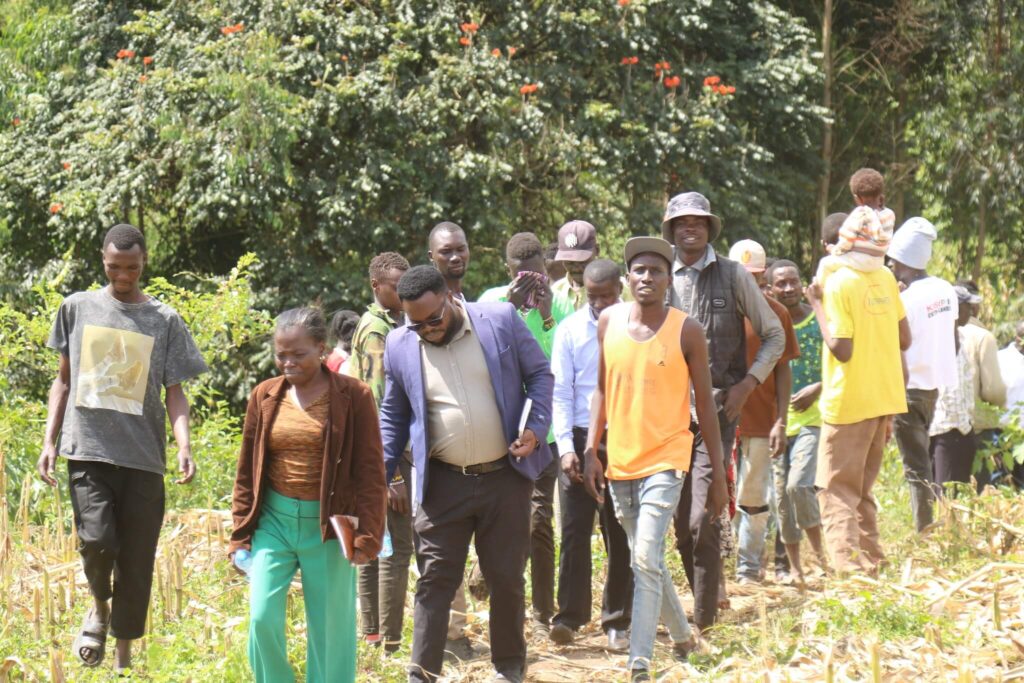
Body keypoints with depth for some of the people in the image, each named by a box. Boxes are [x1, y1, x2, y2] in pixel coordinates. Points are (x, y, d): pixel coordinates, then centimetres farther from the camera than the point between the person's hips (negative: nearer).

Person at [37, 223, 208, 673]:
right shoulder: (78, 308, 9)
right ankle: (99, 609, 13)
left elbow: (174, 392, 6)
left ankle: (123, 658, 16)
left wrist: (184, 446, -11)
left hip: (143, 458, 0)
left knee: (136, 560, 2)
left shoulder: (165, 320, 6)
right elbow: (64, 381, 16)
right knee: (96, 540, -19)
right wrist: (49, 441, 8)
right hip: (88, 451, 0)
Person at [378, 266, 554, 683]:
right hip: (441, 483, 0)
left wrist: (536, 428, -10)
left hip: (506, 476, 0)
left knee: (507, 577, 8)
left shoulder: (501, 321, -4)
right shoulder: (399, 346, 0)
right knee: (435, 580, -3)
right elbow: (392, 415, 11)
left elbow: (539, 374, 5)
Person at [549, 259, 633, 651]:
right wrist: (566, 448, -5)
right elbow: (560, 391, 3)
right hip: (580, 438, 0)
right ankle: (569, 617, -1)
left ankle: (617, 622, 10)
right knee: (574, 528, -4)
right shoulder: (570, 330, 3)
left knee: (620, 534, 4)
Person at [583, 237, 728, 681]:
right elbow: (602, 390, 11)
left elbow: (705, 403, -1)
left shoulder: (686, 331, -6)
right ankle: (682, 637, 36)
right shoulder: (609, 323, 4)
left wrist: (719, 475, -1)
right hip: (620, 461, 5)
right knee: (646, 561, 15)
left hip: (665, 459, -5)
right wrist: (591, 451, 1)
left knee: (646, 560, -17)